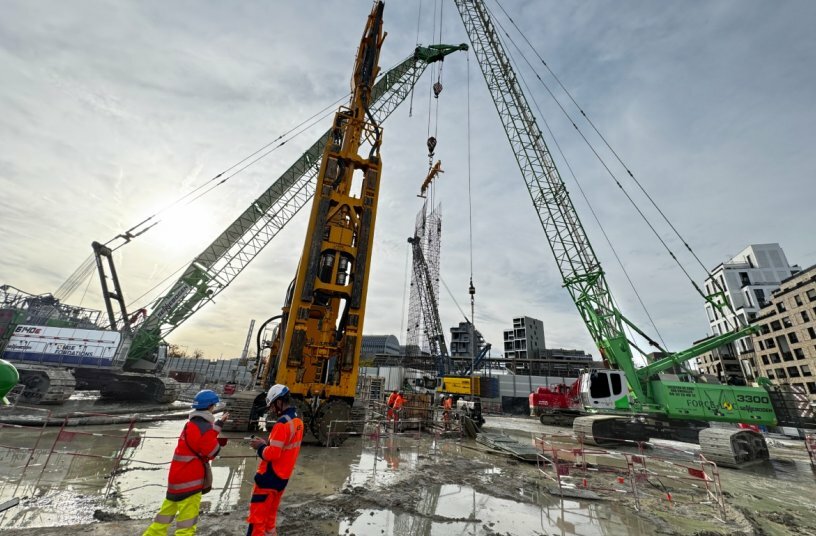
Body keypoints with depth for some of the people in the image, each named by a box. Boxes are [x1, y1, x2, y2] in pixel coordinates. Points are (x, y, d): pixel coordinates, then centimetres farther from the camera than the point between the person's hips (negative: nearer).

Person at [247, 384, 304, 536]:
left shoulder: (282, 424, -25)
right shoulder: (297, 421, 3)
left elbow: (271, 454, -24)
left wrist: (260, 447, -7)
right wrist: (267, 443, 6)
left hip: (270, 476, -8)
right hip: (283, 476, 8)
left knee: (257, 514, 5)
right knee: (270, 512, 23)